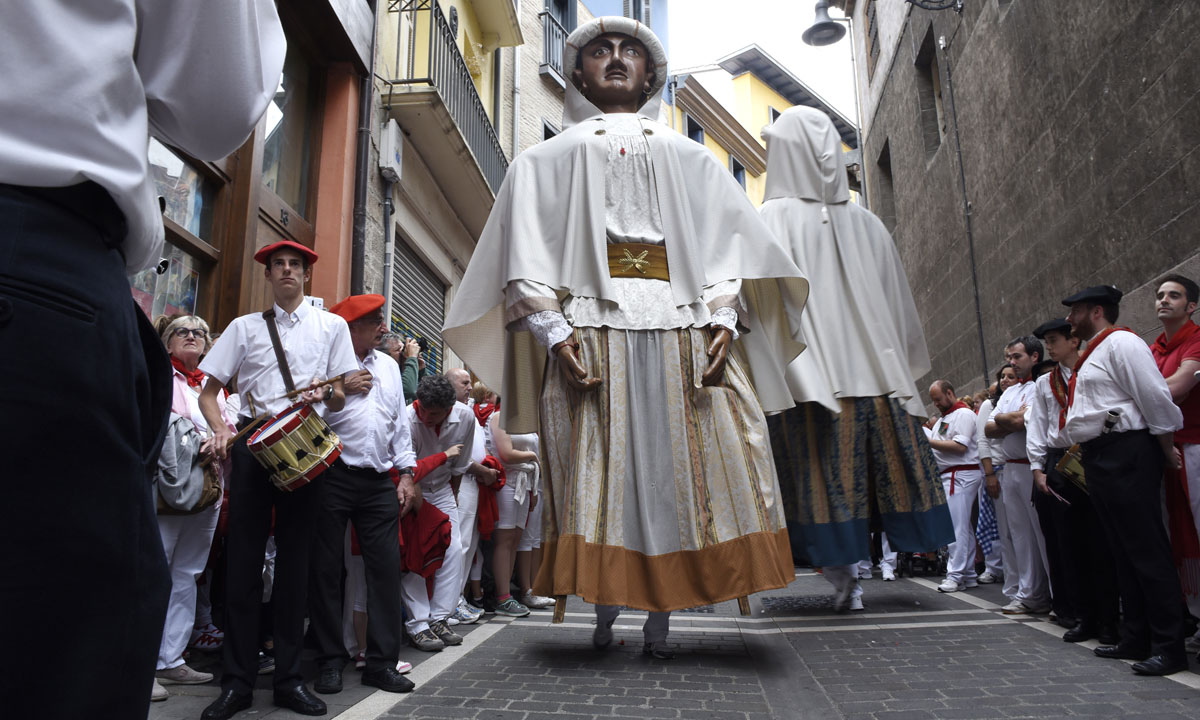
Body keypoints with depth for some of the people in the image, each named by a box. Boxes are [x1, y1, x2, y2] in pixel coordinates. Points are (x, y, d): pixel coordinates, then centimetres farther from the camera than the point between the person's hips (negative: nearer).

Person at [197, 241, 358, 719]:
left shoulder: (331, 326, 14)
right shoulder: (244, 326, 13)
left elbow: (340, 401, 10)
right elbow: (209, 392, 12)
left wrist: (326, 393, -13)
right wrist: (221, 429, -7)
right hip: (253, 441, 0)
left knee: (295, 559, 3)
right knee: (243, 558, -1)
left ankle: (289, 677, 12)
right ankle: (237, 681, 7)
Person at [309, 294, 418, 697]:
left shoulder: (388, 366, 17)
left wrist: (407, 475, 13)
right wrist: (342, 389, -15)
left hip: (379, 482, 5)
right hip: (332, 478, -4)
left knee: (386, 567, 1)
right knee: (327, 569, 3)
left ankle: (382, 662, 10)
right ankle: (330, 662, 14)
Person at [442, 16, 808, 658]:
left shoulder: (692, 160, 27)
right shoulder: (547, 160, 23)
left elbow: (730, 242, 13)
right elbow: (526, 259, 8)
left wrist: (723, 321, -5)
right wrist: (556, 333, -9)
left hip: (683, 336, 2)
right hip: (591, 334, -1)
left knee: (681, 473, -4)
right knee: (596, 478, -6)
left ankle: (660, 617, 8)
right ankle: (606, 610, 8)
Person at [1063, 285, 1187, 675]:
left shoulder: (1121, 342, -9)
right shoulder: (1093, 353, 21)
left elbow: (1155, 397, -15)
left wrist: (1167, 451, -9)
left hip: (1126, 453, -10)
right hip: (1098, 459, 10)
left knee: (1147, 550, -7)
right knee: (1123, 551, 13)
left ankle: (1170, 647, -1)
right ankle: (1136, 638, 20)